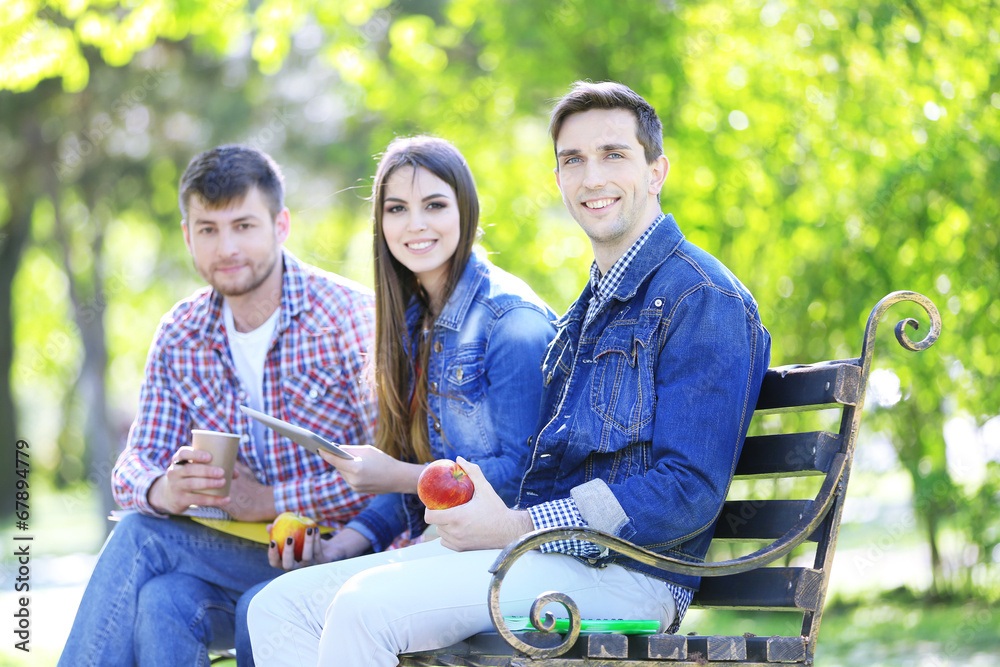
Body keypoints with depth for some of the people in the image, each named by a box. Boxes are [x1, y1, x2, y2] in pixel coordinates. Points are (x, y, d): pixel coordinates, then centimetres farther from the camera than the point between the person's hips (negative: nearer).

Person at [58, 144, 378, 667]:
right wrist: (162, 491, -20)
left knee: (138, 541, -25)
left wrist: (269, 501, -20)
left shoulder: (354, 319, -10)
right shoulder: (178, 339, 7)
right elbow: (136, 464, 4)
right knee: (162, 604, -30)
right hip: (241, 553, 5)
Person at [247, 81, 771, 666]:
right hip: (541, 551, 9)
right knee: (282, 606, -3)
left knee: (366, 606, -28)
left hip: (622, 572, -9)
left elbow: (689, 492, -16)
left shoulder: (705, 299, -6)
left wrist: (517, 528, -17)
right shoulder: (589, 309, 25)